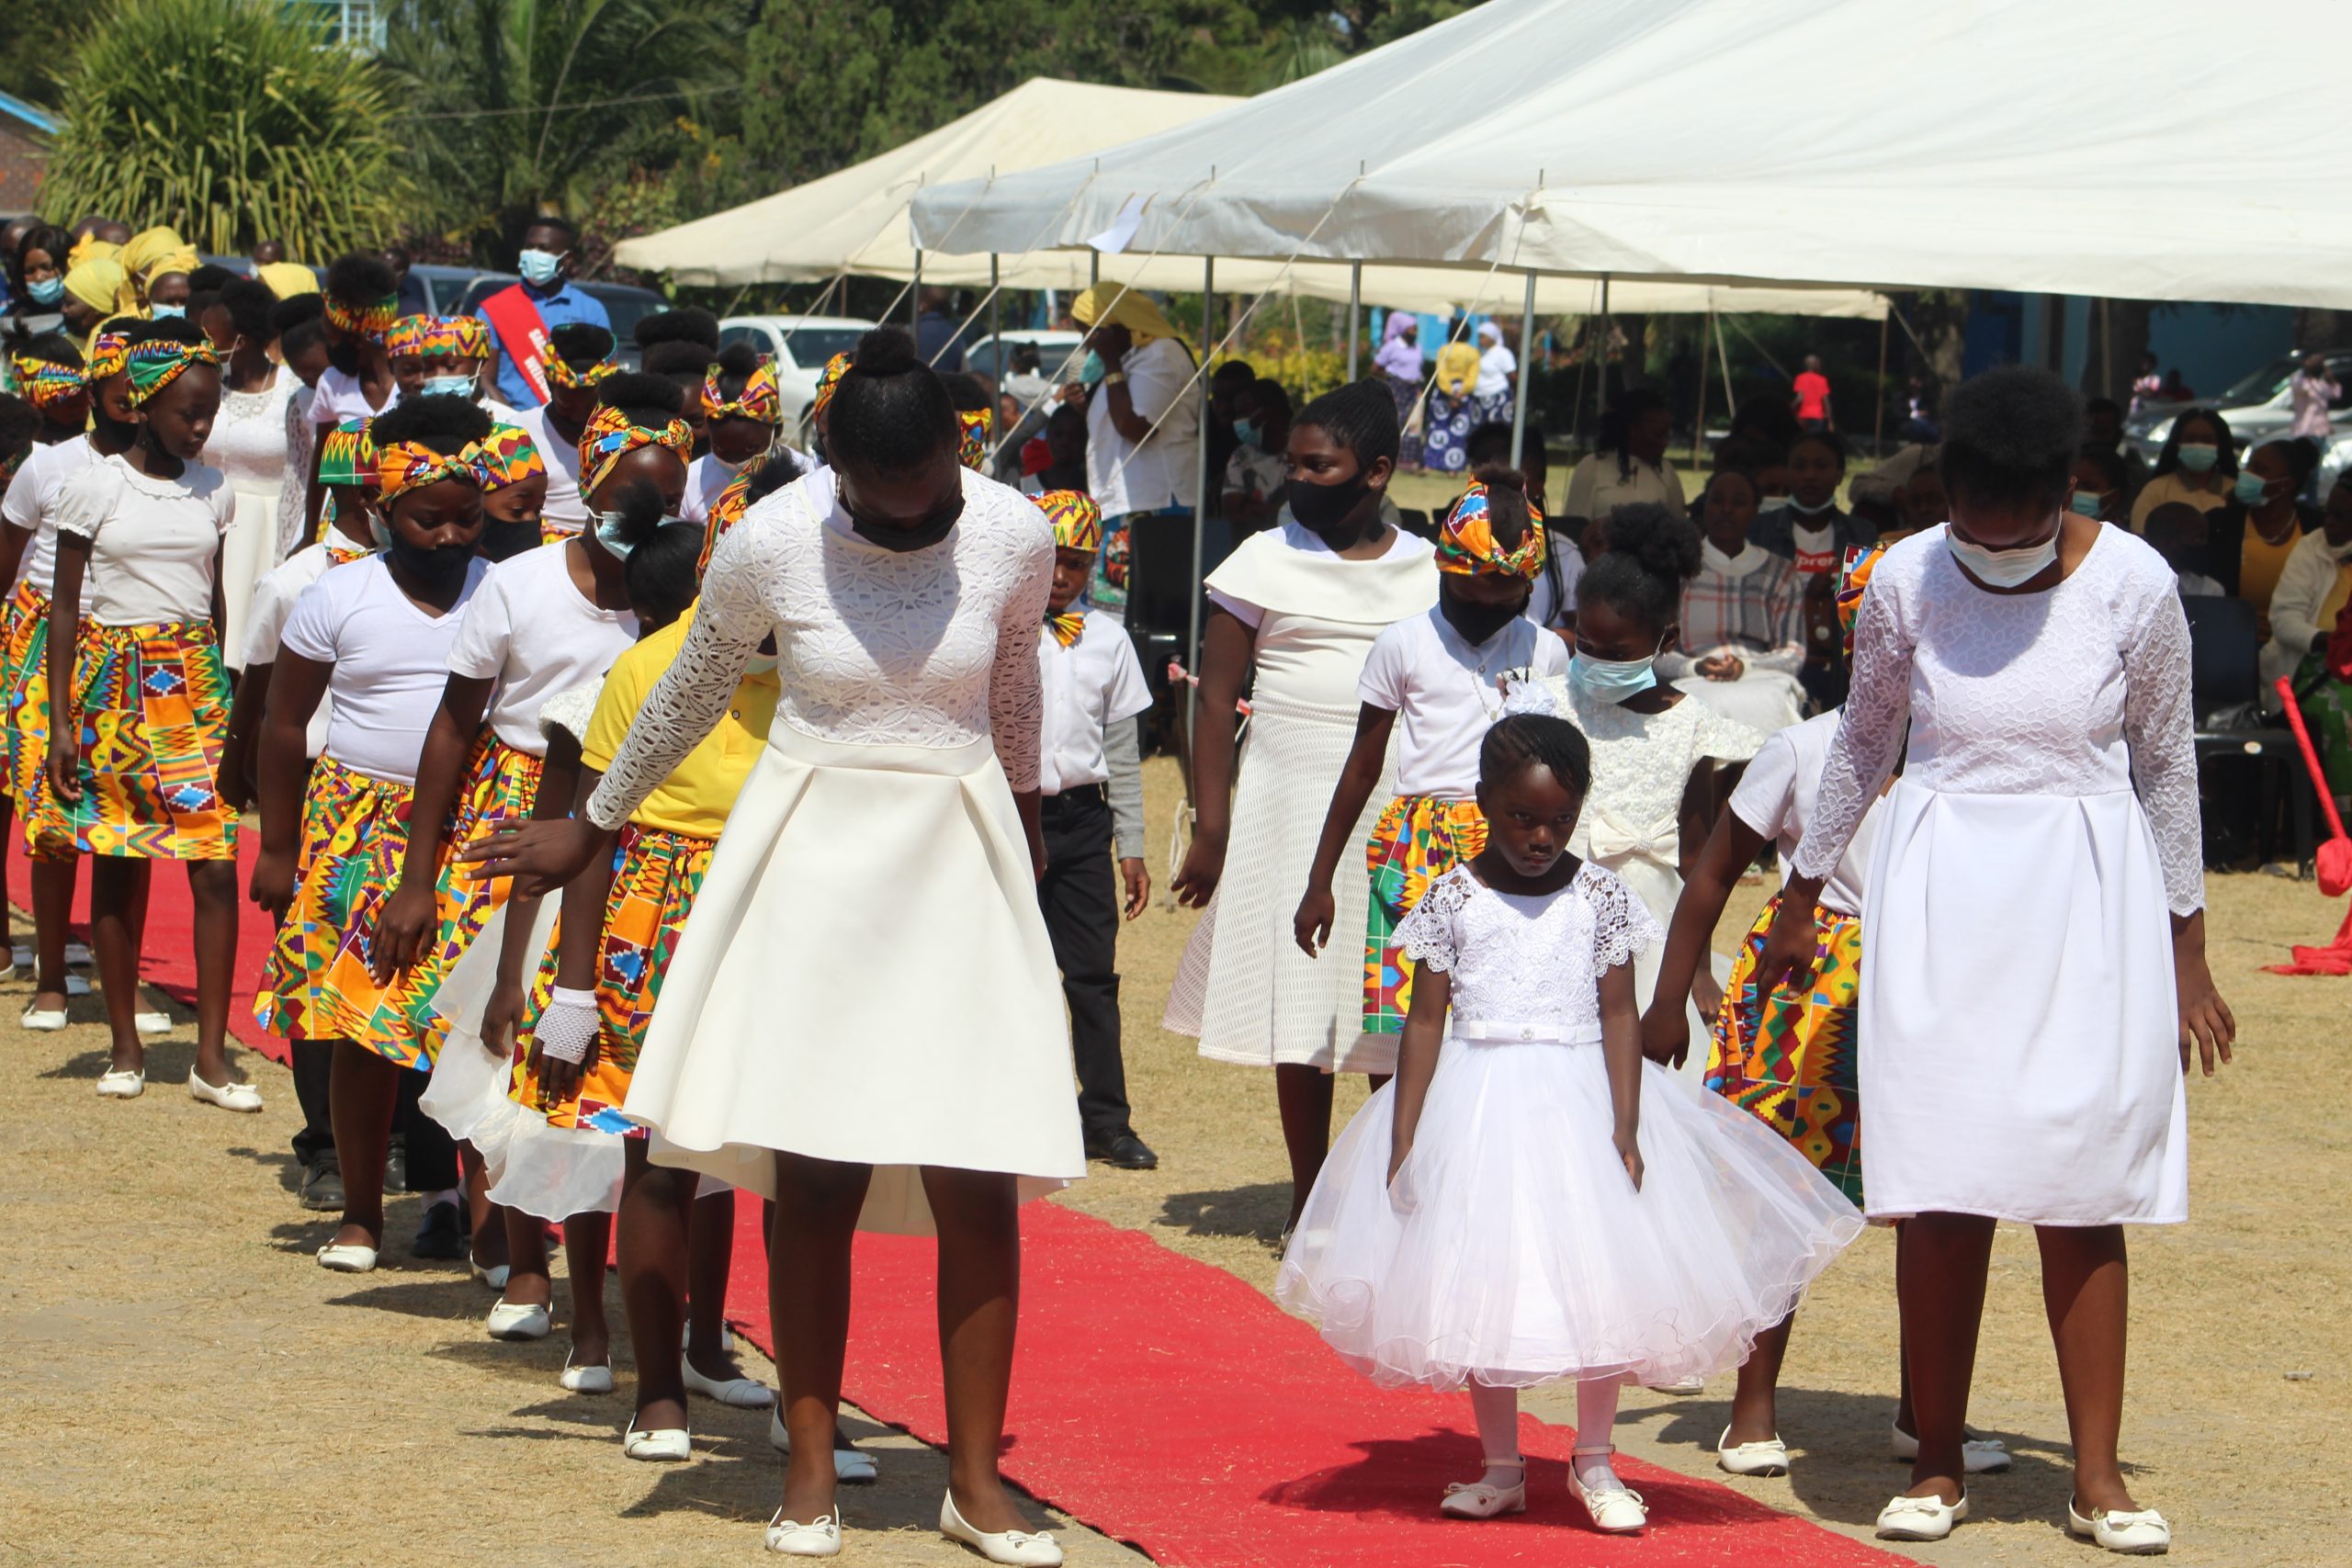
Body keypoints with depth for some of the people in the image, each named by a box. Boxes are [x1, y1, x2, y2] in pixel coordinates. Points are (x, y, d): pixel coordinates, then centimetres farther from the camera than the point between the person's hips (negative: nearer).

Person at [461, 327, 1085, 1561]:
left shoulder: (1014, 537, -6)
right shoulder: (771, 543, -10)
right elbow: (691, 695, 8)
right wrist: (594, 826, 19)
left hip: (956, 857, 1)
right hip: (813, 852, -1)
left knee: (980, 1176, -3)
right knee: (813, 1171, -1)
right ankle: (810, 1469, 9)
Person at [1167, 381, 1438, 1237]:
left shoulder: (1429, 571, 7)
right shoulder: (1265, 562, 2)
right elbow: (1217, 699, 2)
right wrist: (1211, 828, -5)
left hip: (1403, 813, 1)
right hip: (1288, 805, -1)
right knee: (1300, 1007, 1)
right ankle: (1308, 1198, 11)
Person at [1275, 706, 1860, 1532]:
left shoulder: (1598, 895, 0)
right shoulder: (1454, 897, -1)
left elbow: (1620, 1016, -1)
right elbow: (1426, 1021, -1)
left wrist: (1626, 1131, -10)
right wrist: (1403, 1143, -5)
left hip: (1581, 1100, 0)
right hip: (1476, 1112, 0)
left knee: (1599, 1280, -1)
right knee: (1482, 1284, 5)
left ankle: (1594, 1462, 14)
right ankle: (1501, 1468, 17)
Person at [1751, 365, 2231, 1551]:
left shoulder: (2133, 586, -6)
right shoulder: (1906, 581, -4)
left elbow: (2166, 770, 5)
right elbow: (1863, 743, 12)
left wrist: (2185, 949, 9)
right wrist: (1801, 897, 20)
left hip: (2086, 897, -1)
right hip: (1940, 895, 1)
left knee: (2082, 1193, -2)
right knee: (1941, 1193, -3)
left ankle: (2098, 1476, 5)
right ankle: (1938, 1463, 8)